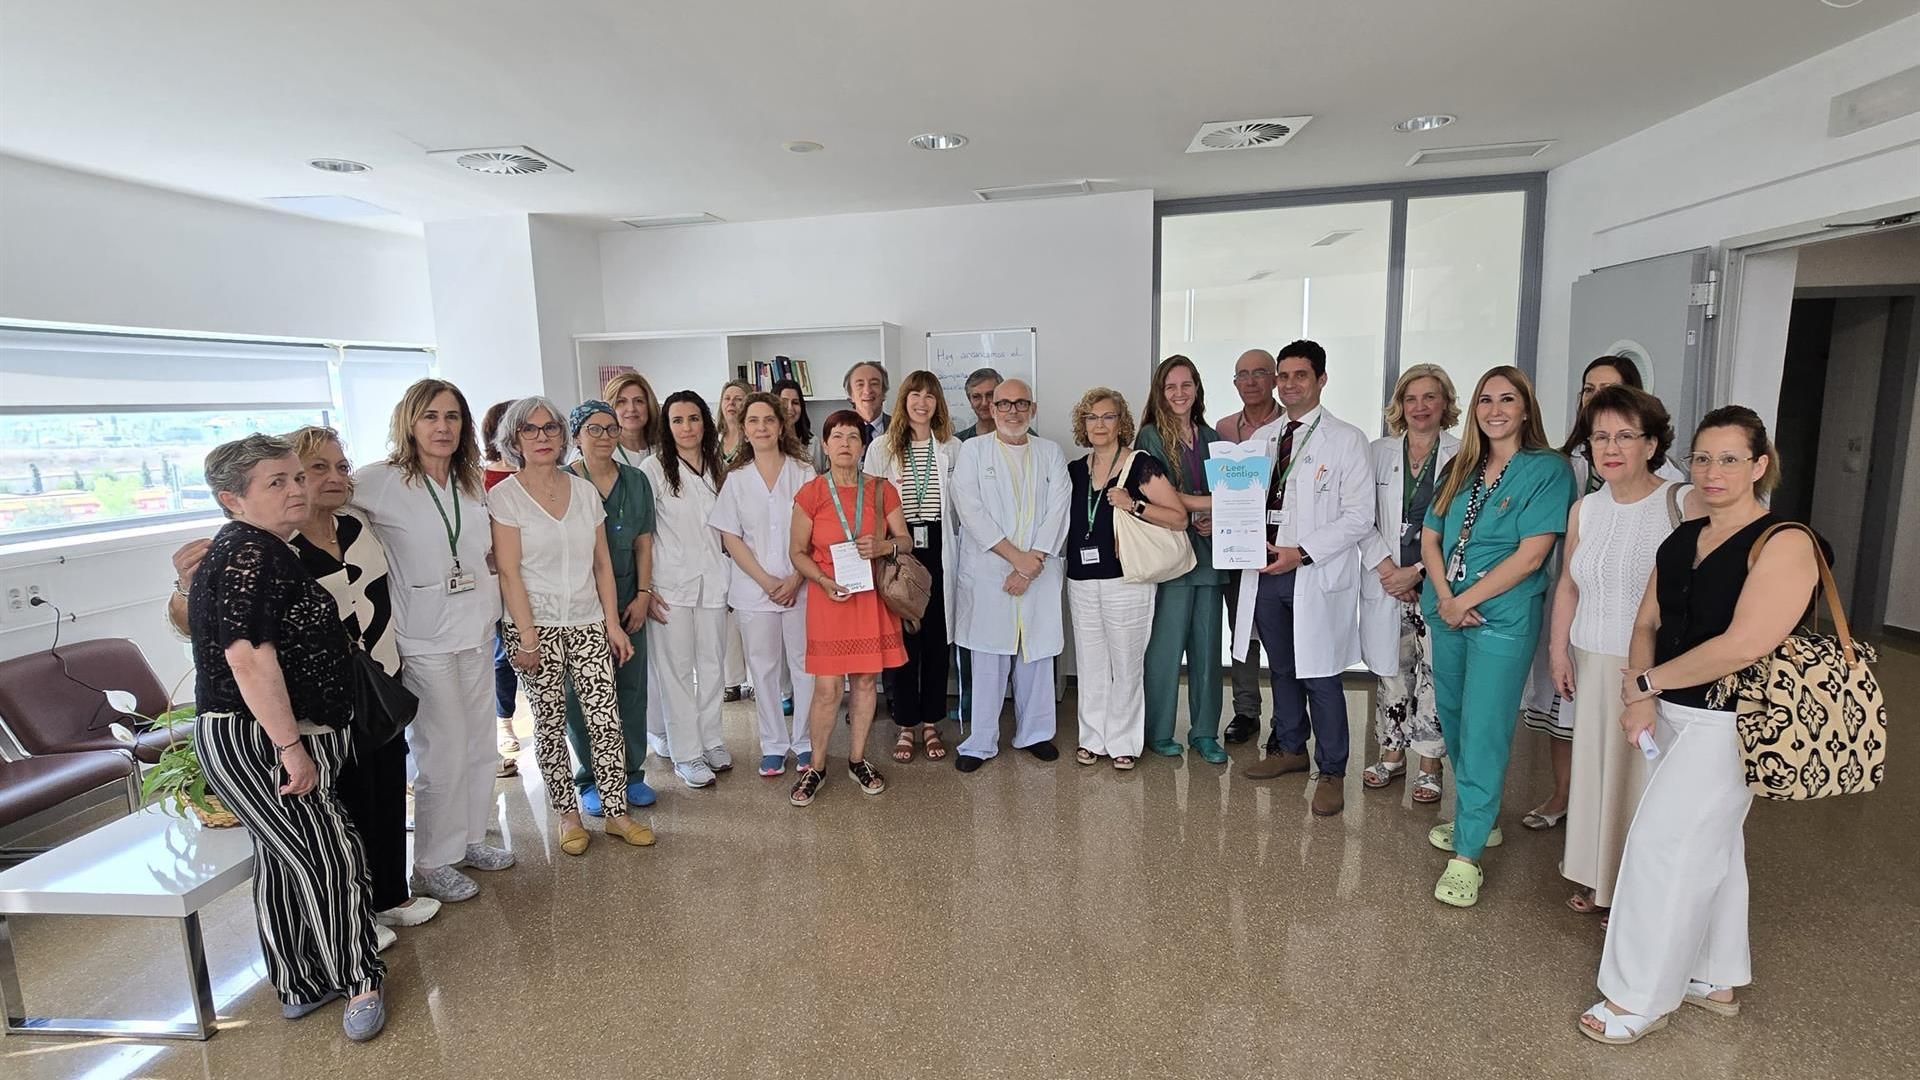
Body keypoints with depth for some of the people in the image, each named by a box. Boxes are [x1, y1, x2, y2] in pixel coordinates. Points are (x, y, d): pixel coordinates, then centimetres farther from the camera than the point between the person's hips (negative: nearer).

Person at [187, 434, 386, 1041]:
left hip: (265, 740, 10)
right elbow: (249, 656, -26)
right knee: (332, 857, -3)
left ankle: (299, 988, 30)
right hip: (255, 742, -10)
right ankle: (359, 986, 12)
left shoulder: (264, 551, 12)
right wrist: (293, 749, -25)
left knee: (283, 862, 17)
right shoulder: (247, 554, -19)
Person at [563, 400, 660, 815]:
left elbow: (644, 542, 9)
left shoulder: (636, 481, 8)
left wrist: (643, 594, 0)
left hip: (628, 601, 4)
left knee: (632, 687, 8)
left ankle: (632, 773, 22)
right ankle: (590, 780, 18)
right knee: (582, 692, 3)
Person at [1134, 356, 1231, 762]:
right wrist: (1207, 505, -14)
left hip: (1208, 552, 5)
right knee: (1166, 646, -2)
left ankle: (1204, 732, 20)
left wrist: (1216, 521, -7)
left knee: (1207, 646, 8)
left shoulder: (1211, 438, 14)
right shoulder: (1151, 437, -1)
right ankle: (1159, 732, 13)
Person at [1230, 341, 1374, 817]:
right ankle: (1290, 749, 34)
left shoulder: (1346, 439, -4)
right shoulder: (1261, 437, 12)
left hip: (1316, 576, -5)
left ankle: (1331, 773, 15)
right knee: (1281, 670, 17)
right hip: (1265, 571, 5)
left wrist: (1302, 553, -17)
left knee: (1320, 677, 0)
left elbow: (1359, 516, -9)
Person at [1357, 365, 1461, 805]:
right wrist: (1384, 565, -9)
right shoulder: (1379, 452, 7)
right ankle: (1392, 754, 26)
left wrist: (1418, 572, -12)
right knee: (1390, 671, 11)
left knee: (1433, 674, 3)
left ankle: (1429, 764, 18)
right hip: (1386, 583, 3)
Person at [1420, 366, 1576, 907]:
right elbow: (1430, 538, 8)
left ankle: (1468, 854, 5)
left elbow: (1530, 556, -14)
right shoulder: (1460, 468, 11)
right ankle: (1478, 820, 34)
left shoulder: (1548, 470, -6)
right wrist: (1445, 598, -7)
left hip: (1502, 619, -6)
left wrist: (1465, 601, -13)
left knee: (1483, 731, -4)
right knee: (1454, 721, 15)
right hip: (1447, 613, 6)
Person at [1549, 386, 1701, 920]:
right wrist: (1558, 649, 10)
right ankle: (1599, 880, 29)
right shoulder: (1584, 510, 7)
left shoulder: (1686, 505, -10)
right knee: (1595, 768, 13)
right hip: (1594, 665, 5)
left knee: (1646, 776, 3)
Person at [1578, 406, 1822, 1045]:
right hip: (1673, 714, 8)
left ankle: (1641, 1000, 10)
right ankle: (1717, 980, 36)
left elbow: (1745, 644, -24)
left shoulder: (1784, 544, -15)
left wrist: (1647, 681, -14)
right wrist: (1643, 697, -9)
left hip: (1725, 724, -8)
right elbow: (1647, 622, 7)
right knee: (1711, 846, 19)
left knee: (1663, 844, -5)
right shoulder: (1681, 540, 8)